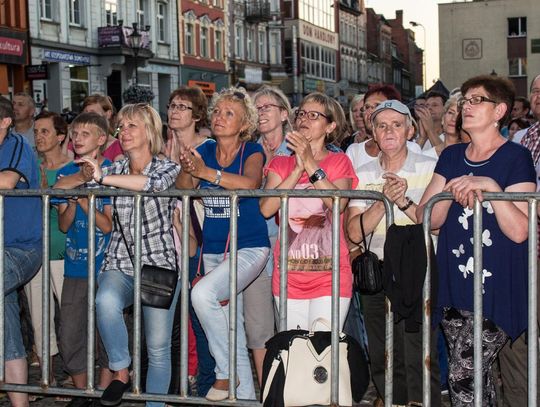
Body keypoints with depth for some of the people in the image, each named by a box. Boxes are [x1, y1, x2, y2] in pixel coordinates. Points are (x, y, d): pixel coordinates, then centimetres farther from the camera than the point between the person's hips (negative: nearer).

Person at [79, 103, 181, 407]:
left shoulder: (168, 167, 0)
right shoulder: (113, 170, 11)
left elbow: (154, 183, -24)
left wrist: (104, 178, -24)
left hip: (159, 265, -2)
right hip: (120, 265, 2)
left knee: (158, 347, -1)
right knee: (106, 301, -32)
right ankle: (121, 372, -12)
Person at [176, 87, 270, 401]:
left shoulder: (252, 151, -6)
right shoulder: (205, 151, 7)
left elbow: (250, 183, -27)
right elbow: (183, 190, -5)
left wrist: (206, 172, -37)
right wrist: (187, 170, -26)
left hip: (249, 248, -5)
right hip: (213, 249, 5)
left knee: (203, 293, -28)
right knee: (232, 331, 10)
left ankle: (226, 372, -12)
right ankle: (245, 394, 24)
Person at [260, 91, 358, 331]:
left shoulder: (339, 161, 5)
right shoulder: (281, 164, 12)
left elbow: (338, 204, -16)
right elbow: (266, 208, -6)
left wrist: (310, 164, -17)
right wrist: (298, 169, -12)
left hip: (329, 274, -3)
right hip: (289, 275, 3)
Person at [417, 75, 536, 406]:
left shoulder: (515, 158, -4)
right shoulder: (451, 157, 13)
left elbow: (520, 231, -13)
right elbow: (426, 219, 6)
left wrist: (490, 187, -23)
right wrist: (452, 193, -12)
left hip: (496, 288, -5)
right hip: (454, 284, 6)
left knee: (464, 377, -11)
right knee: (477, 379, 11)